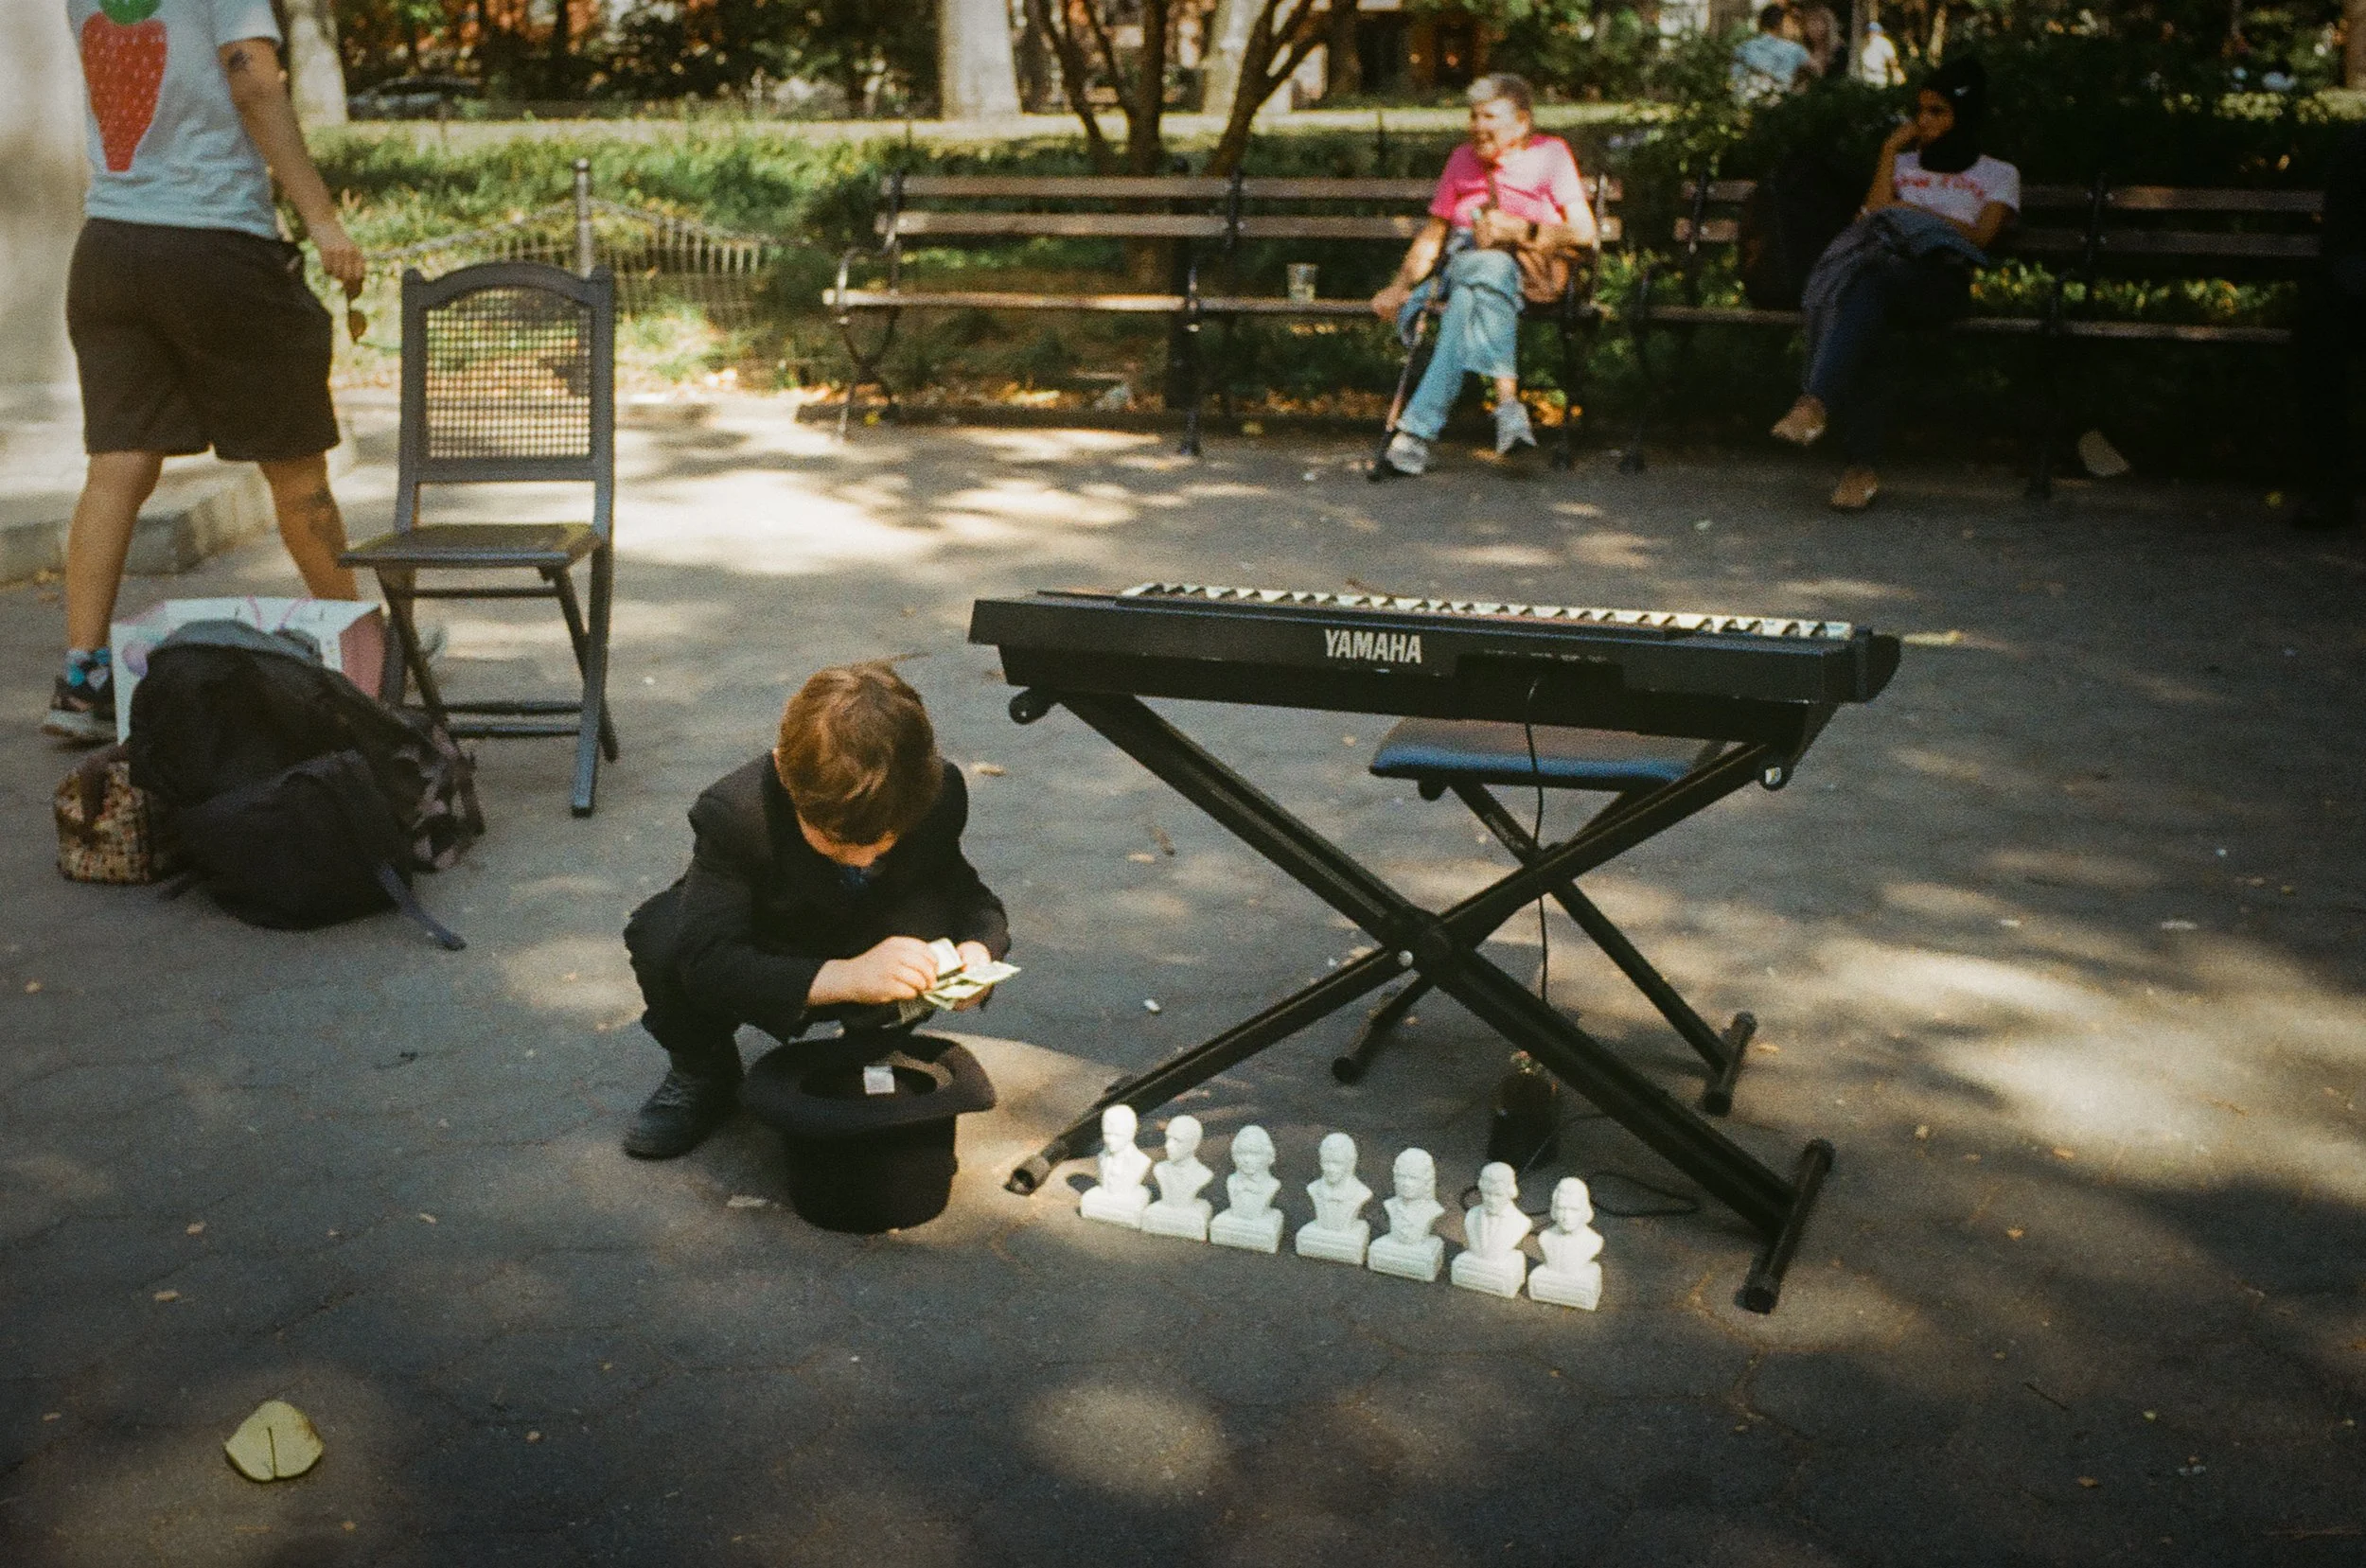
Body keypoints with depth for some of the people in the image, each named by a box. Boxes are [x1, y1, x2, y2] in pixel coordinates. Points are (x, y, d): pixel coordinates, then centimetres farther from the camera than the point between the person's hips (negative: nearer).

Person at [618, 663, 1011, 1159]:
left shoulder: (941, 793, -25)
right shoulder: (736, 812, -35)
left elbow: (964, 893, -10)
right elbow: (706, 956, -42)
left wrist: (977, 947, -36)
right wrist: (841, 978, -56)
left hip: (871, 951, 1)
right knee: (660, 937, -32)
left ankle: (871, 1053, 1)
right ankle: (700, 1072, 1)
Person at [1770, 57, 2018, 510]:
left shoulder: (1998, 175, 24)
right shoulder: (1904, 163, 35)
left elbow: (1980, 237, 5)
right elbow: (1877, 211, 14)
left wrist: (1915, 213, 3)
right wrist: (1890, 149, 17)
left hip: (1941, 281, -3)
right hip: (1884, 270, 3)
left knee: (1871, 281, -39)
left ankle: (1815, 402, -56)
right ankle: (1861, 463, -44)